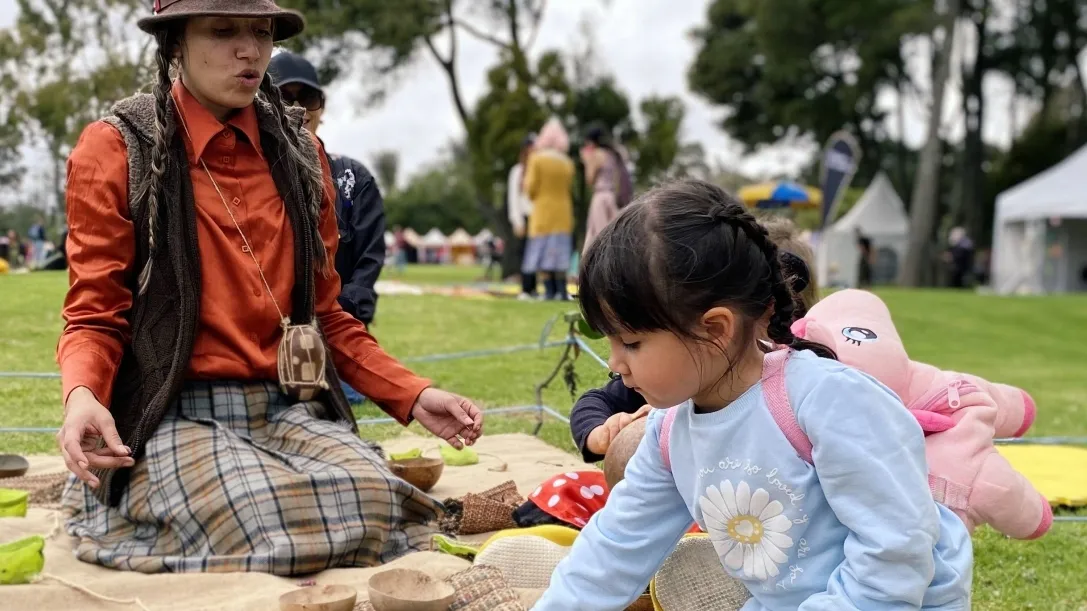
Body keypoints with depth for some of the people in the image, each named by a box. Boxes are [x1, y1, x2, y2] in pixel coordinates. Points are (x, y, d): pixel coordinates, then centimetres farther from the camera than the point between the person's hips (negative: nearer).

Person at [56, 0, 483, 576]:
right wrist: (82, 394, -25)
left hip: (289, 411, 4)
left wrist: (412, 395, 4)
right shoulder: (116, 149, -1)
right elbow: (96, 315, -1)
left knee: (376, 500, -29)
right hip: (174, 417, -3)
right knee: (274, 524, -33)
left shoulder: (299, 153, 13)